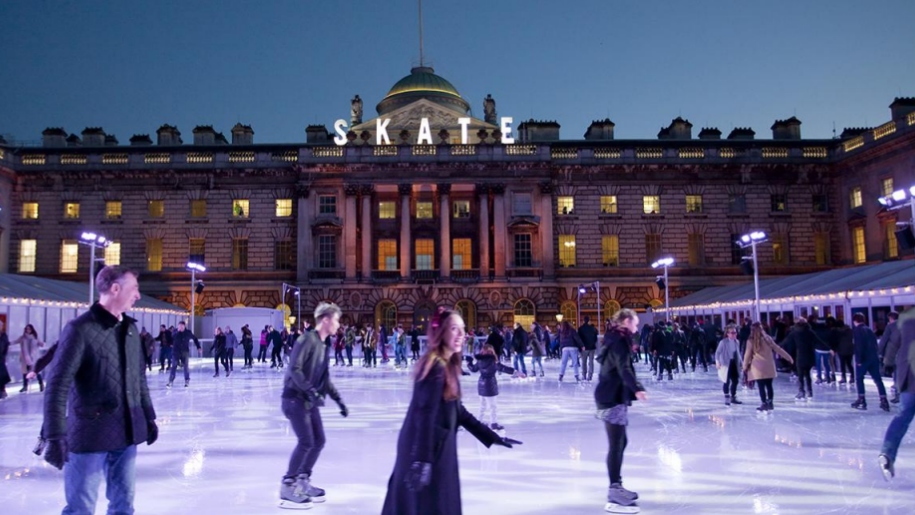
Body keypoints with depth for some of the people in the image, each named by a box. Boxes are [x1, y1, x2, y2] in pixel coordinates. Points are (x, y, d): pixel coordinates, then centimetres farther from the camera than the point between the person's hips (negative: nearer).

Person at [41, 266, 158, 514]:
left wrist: (148, 417, 19)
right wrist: (55, 436, -21)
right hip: (91, 434, -6)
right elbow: (58, 386, -16)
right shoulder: (80, 329, -13)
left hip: (127, 433, 6)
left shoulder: (131, 328, 9)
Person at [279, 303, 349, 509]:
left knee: (319, 441, 9)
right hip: (295, 398, -9)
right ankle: (287, 487, 1)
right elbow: (294, 369, -23)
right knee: (306, 442, -11)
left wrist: (338, 400, 15)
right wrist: (309, 389, -32)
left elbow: (325, 378, 18)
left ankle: (303, 481, 24)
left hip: (309, 400, 9)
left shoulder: (324, 345, 12)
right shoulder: (307, 339, -16)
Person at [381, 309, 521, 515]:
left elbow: (458, 411, 16)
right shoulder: (435, 366, -17)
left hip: (435, 446, 9)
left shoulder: (448, 365, 12)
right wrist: (422, 460, -27)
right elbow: (425, 415, -23)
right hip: (427, 450, -9)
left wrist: (492, 437, 17)